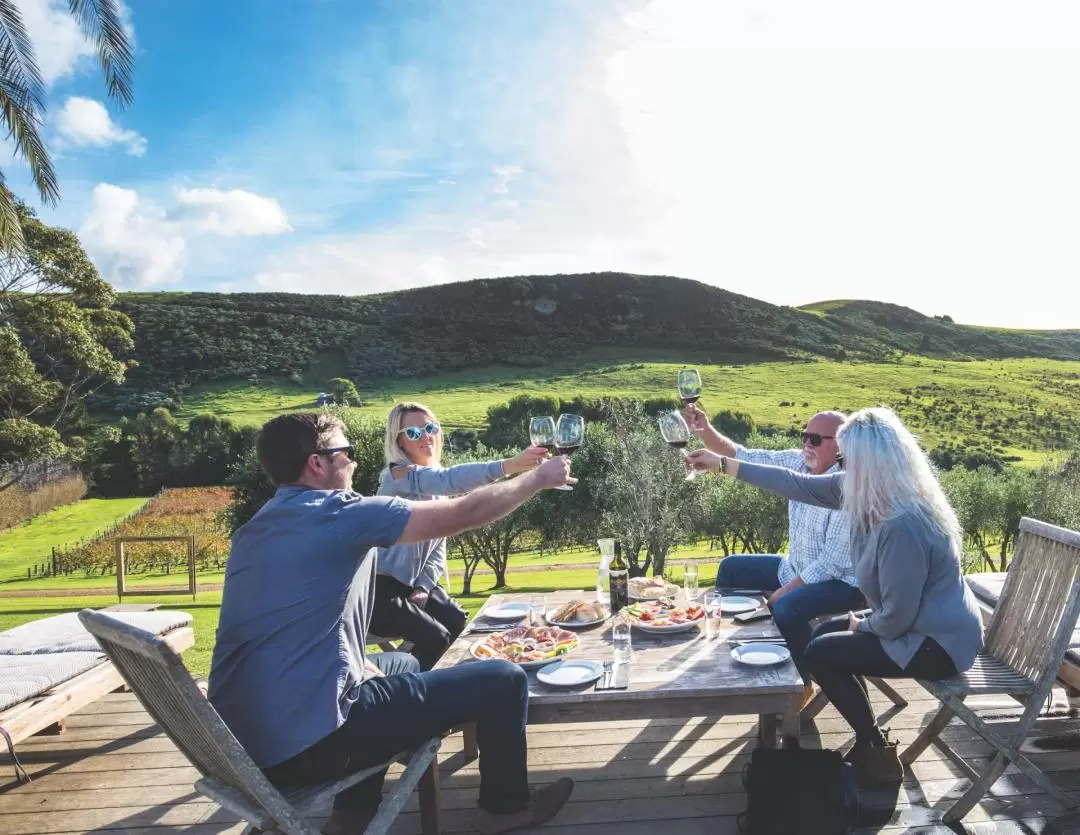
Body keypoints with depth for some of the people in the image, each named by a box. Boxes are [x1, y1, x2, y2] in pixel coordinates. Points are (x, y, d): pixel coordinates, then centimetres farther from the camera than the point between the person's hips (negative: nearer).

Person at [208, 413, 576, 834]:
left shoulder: (254, 530, 14)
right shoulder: (339, 512, -13)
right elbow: (465, 513, -11)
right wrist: (538, 478, 2)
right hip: (306, 741, -9)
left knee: (400, 663, 32)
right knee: (504, 679, 1)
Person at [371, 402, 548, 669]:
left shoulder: (433, 479, 5)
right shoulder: (400, 475, -22)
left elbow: (438, 545, 9)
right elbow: (450, 480, -44)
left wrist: (423, 586, -6)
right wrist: (509, 465, -56)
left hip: (415, 584, 8)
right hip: (379, 587, -8)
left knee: (460, 623, -4)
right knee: (435, 638, -17)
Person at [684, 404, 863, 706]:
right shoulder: (798, 462, -5)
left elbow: (832, 562, -27)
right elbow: (743, 457, -6)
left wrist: (782, 592, -25)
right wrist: (704, 431, -24)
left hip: (840, 581, -8)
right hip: (797, 568, 9)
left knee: (786, 609, -34)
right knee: (732, 569, 10)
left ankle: (801, 682, -6)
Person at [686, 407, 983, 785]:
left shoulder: (902, 525, -34)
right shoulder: (868, 492, -6)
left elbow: (896, 618, -27)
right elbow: (800, 485, 2)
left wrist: (862, 625, -4)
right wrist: (723, 464, 5)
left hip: (939, 642, -9)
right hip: (920, 625, 9)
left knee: (820, 654, -6)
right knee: (824, 634, 15)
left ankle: (878, 754, 11)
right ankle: (869, 742, 25)